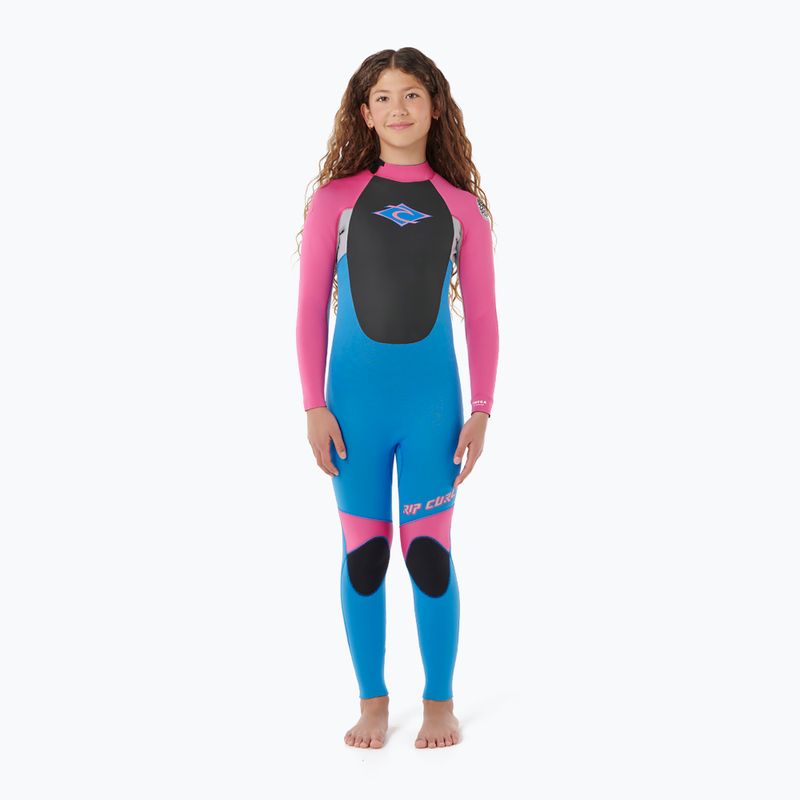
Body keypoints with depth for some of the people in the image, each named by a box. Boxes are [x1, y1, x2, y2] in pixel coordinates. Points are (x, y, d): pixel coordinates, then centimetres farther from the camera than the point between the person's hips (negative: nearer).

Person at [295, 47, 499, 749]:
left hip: (433, 401, 0)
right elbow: (311, 309, 3)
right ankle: (373, 701, 20)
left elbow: (483, 317, 6)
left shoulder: (461, 206, 5)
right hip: (356, 401, 0)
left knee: (429, 552, 4)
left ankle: (440, 701, 19)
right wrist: (315, 407, -3)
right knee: (364, 554, 6)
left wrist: (482, 411, 0)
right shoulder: (337, 198, 3)